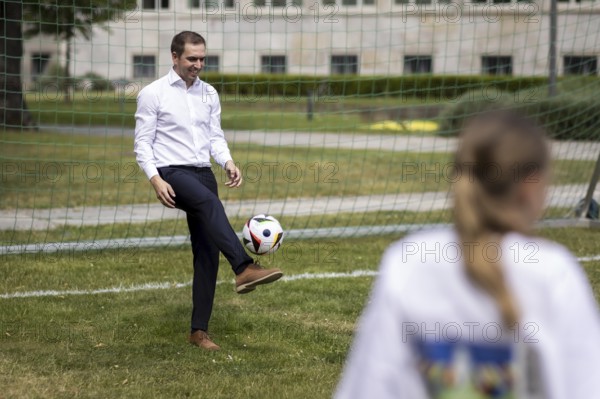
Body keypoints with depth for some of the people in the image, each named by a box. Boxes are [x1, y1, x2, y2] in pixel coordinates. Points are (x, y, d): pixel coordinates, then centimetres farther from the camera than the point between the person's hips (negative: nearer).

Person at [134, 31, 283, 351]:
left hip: (203, 173, 6)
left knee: (207, 253, 1)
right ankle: (244, 269, -52)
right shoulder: (153, 94, -1)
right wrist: (155, 180, -17)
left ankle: (199, 330, 9)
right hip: (172, 173, -6)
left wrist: (228, 162, -5)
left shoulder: (209, 94, 14)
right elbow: (143, 143, -3)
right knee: (210, 203, -37)